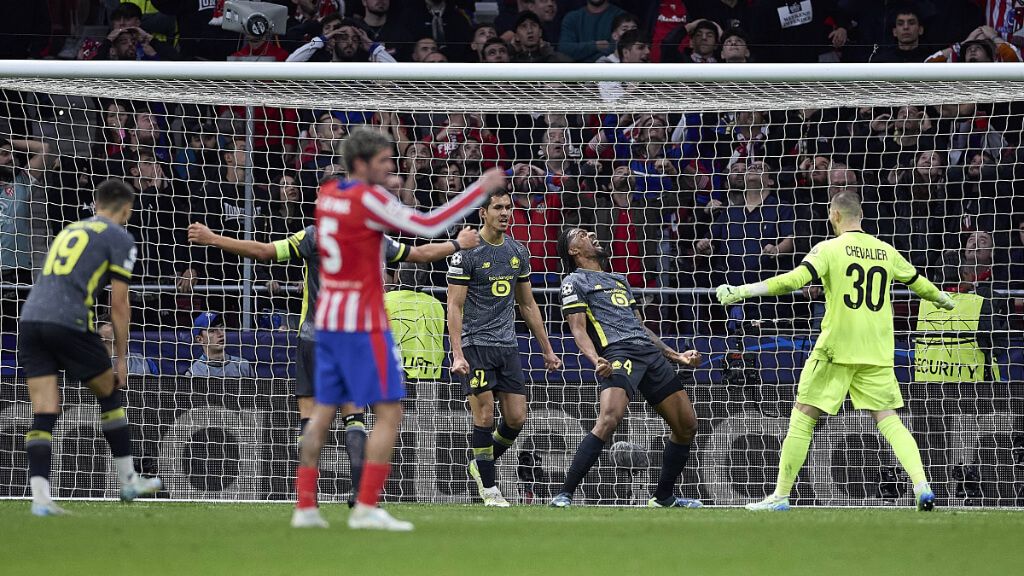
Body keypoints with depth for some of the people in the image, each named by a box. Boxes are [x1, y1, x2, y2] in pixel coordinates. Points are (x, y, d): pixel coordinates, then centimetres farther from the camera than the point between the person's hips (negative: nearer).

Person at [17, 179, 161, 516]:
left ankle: (40, 497, -11)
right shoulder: (120, 238, 7)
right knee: (111, 394, 16)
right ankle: (129, 482, 24)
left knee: (44, 413, 2)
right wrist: (121, 357, 8)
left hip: (31, 317, 5)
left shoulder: (68, 232, 27)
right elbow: (119, 304, 2)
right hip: (68, 322, -5)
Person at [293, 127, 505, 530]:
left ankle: (305, 507, 8)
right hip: (363, 321, -8)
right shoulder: (369, 199, -15)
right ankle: (366, 508, -9)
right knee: (389, 412, -3)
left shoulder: (327, 194, 7)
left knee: (324, 412, 11)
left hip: (328, 316, 8)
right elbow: (429, 226, -17)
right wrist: (481, 190, -12)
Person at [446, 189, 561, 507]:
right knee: (485, 416, -8)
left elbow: (528, 305, 20)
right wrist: (457, 355, -19)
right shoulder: (467, 253, -7)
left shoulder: (517, 252, 12)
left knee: (516, 418, 1)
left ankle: (481, 464, 24)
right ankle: (488, 487, 2)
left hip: (507, 346, 6)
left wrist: (547, 350, 19)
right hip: (476, 345, -6)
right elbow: (455, 306, -10)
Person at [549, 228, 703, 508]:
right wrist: (596, 360, -21)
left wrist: (676, 356, 26)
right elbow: (579, 330, -3)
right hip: (617, 354, -8)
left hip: (650, 351, 8)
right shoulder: (575, 281, 9)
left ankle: (663, 497, 20)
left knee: (687, 425, 5)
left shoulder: (619, 280, 31)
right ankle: (565, 495, -28)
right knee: (609, 418, -29)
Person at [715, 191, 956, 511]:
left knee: (804, 416, 3)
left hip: (837, 350, -4)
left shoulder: (829, 249, -4)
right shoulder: (885, 252, 10)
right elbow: (918, 282, 25)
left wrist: (742, 291, -16)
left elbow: (793, 280, -17)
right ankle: (921, 484, -11)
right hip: (878, 352, 4)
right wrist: (943, 299, 47)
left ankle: (781, 495, 3)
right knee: (888, 419, 6)